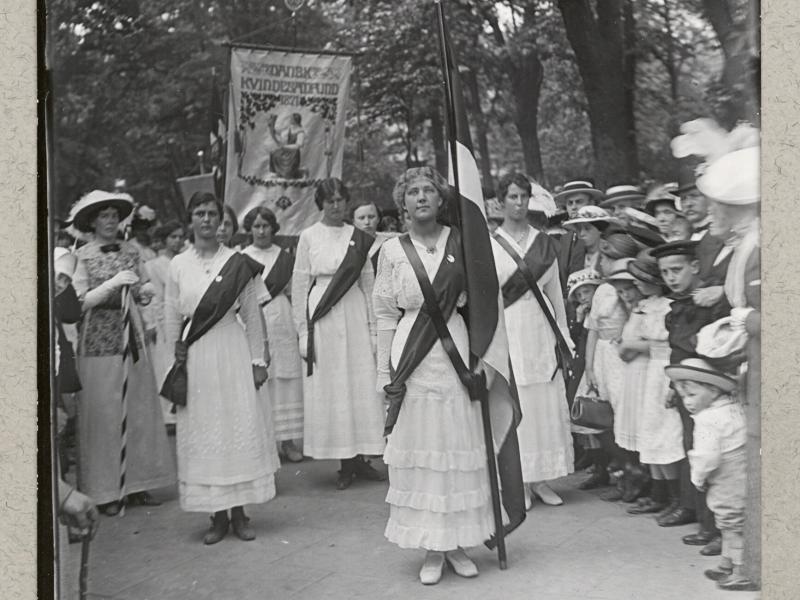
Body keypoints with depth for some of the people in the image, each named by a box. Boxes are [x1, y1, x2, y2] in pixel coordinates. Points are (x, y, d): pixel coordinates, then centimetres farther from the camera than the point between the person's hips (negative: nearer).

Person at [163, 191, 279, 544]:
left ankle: (239, 513, 14)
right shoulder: (178, 265, 4)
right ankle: (218, 516, 15)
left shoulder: (238, 263, 1)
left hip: (232, 353, -1)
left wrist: (258, 360, 1)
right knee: (201, 432, 4)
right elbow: (171, 319, 7)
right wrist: (176, 361, 5)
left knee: (240, 426, 1)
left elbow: (252, 316, 3)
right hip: (194, 357, 1)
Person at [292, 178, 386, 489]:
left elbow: (369, 284, 8)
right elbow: (299, 285, 1)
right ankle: (346, 463, 10)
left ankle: (358, 457, 12)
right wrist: (303, 330, -3)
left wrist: (373, 327, 4)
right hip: (321, 319, -2)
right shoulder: (309, 236, 2)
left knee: (361, 386, 2)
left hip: (355, 317, 2)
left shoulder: (359, 237, 7)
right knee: (328, 389, 1)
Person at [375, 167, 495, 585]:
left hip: (456, 357, 1)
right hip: (413, 364, -1)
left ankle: (457, 544, 23)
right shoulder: (392, 252, 1)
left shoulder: (460, 242, 3)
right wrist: (386, 375, 1)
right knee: (419, 453, 4)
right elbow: (386, 316, 4)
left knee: (459, 449, 7)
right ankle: (432, 550, 17)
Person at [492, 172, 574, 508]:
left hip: (541, 329, 3)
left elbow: (555, 291, 13)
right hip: (507, 330, -3)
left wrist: (564, 337, 11)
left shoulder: (544, 242, 10)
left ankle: (541, 479, 15)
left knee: (547, 405, 3)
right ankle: (519, 482, 11)